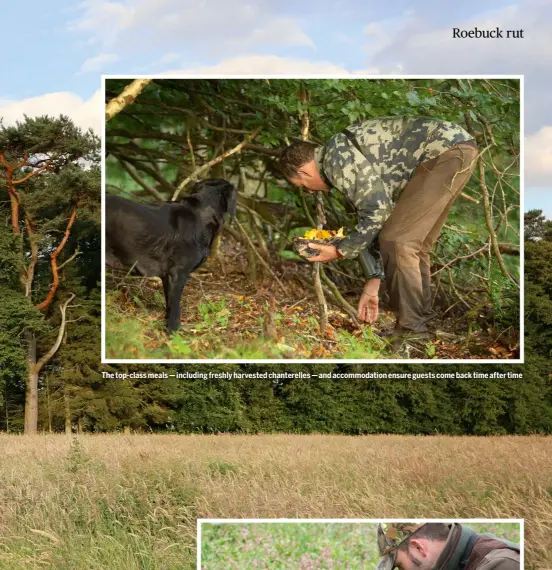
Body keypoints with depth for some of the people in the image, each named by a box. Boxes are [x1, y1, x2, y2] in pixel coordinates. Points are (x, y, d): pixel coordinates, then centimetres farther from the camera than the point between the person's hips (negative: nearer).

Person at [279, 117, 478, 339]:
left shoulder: (337, 159, -9)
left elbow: (377, 213, -13)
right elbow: (372, 221, 22)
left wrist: (340, 251, 0)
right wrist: (372, 285, 21)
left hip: (449, 151, -10)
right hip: (455, 151, 10)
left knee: (396, 241, -8)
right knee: (412, 243, 15)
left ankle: (411, 329, -4)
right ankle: (419, 323, 19)